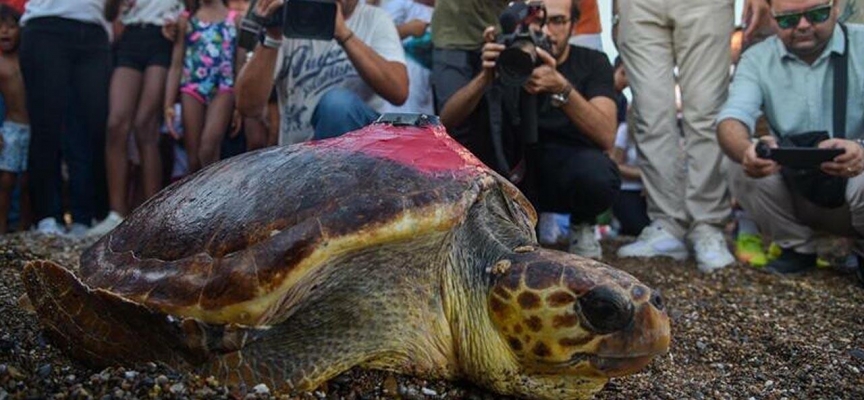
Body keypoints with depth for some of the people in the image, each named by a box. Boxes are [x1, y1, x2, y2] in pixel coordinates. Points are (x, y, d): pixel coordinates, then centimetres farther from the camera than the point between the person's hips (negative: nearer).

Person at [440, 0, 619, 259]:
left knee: (596, 174, -36)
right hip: (517, 172, 1)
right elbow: (446, 121, -15)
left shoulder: (592, 62, -6)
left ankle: (582, 224, 1)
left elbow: (606, 137, -24)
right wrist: (486, 77, -32)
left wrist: (561, 89, -39)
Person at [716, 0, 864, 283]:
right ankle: (797, 247, 1)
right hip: (796, 189, 2)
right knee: (736, 164, -22)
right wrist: (745, 150, -44)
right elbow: (732, 118, -20)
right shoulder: (758, 60, -2)